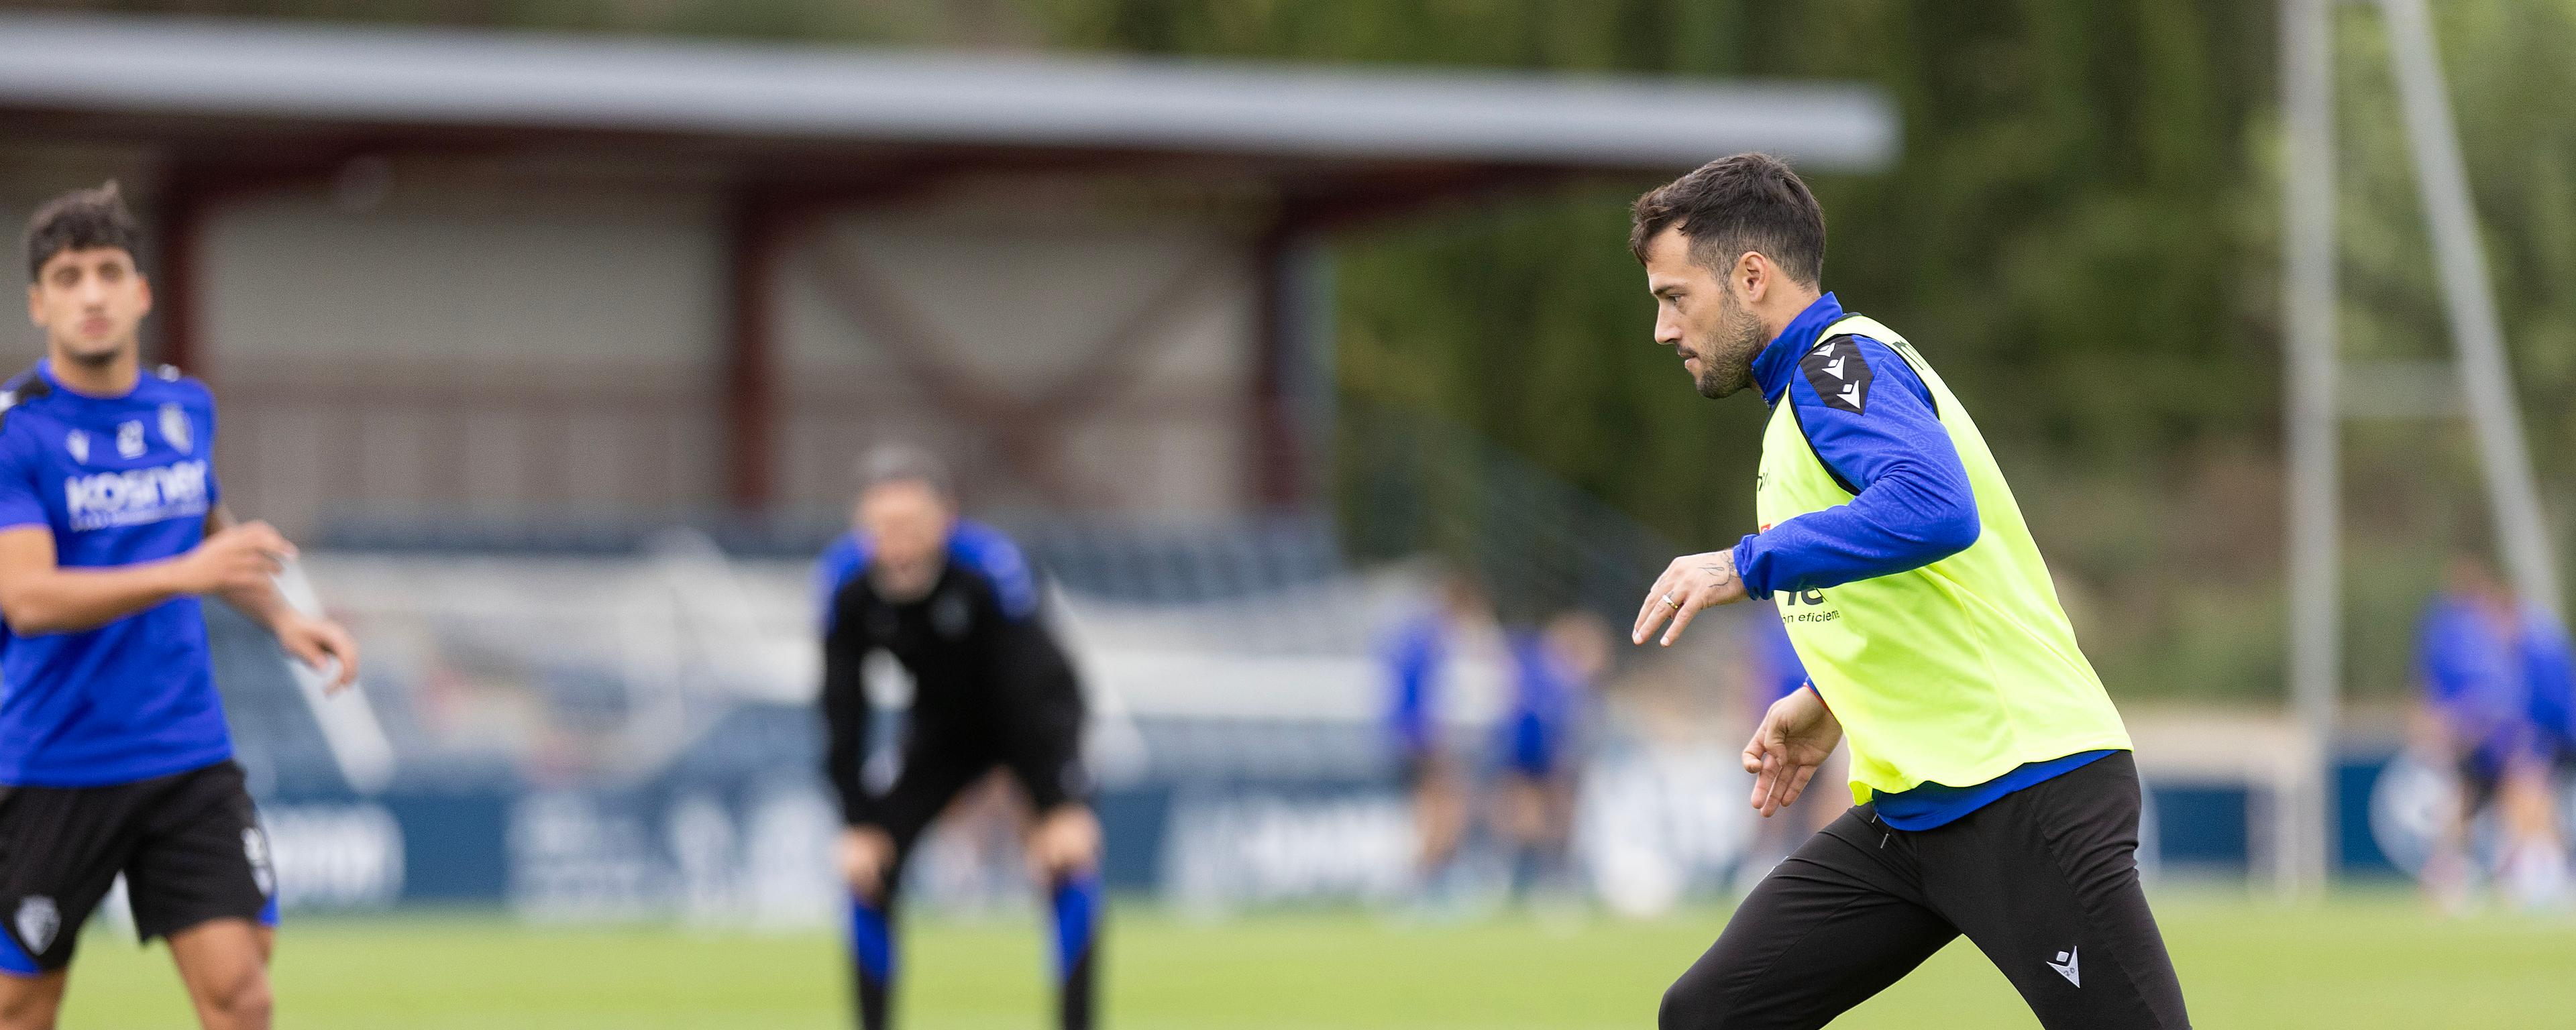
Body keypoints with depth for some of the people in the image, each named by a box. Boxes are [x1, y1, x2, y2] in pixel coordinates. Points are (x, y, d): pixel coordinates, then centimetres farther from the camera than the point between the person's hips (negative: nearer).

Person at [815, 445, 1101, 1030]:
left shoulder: (990, 566, -33)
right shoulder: (847, 581, -23)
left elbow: (1036, 692, -32)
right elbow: (843, 711, -16)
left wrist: (1064, 805, -37)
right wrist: (857, 823, -20)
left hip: (1030, 727, -3)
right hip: (943, 733, 3)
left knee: (1069, 856, -24)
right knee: (867, 866, -11)